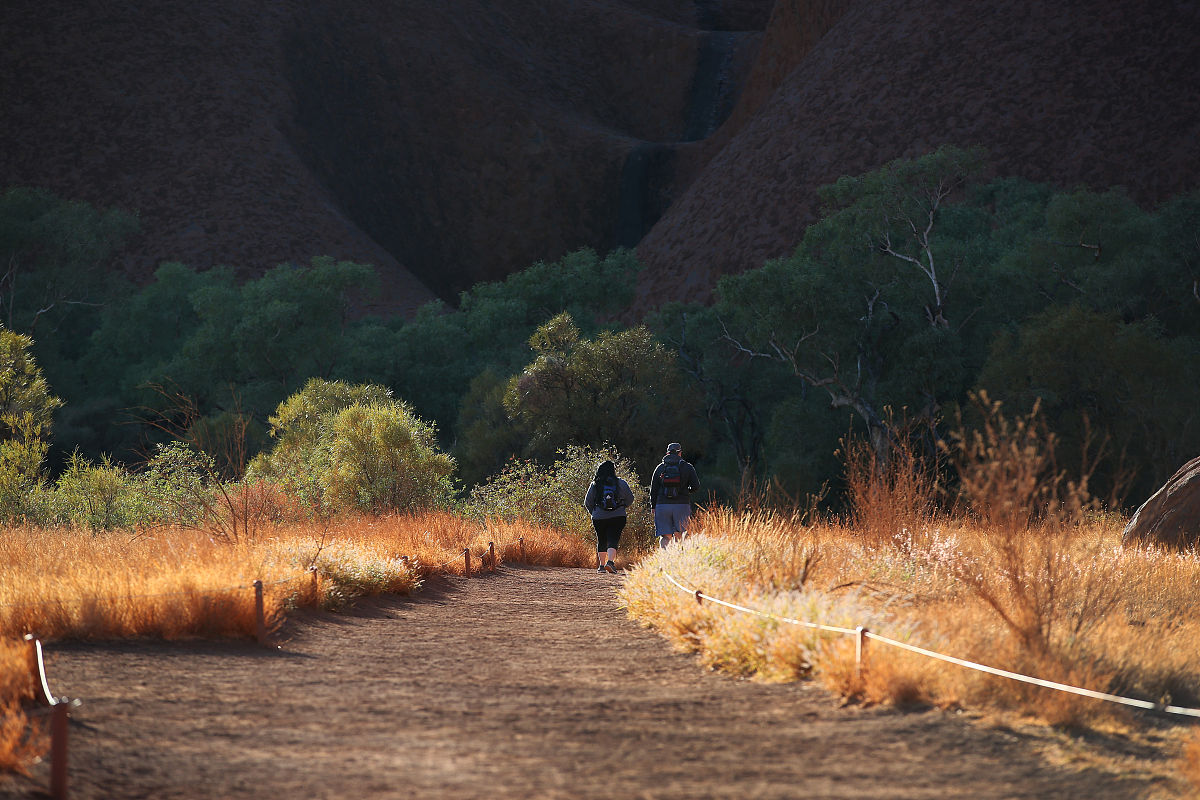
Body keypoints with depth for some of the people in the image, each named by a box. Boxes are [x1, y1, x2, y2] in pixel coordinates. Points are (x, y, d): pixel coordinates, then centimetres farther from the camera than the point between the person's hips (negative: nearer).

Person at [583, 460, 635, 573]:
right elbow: (630, 499, 7)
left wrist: (593, 512, 25)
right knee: (613, 540, -5)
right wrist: (622, 507, 25)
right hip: (617, 517, -1)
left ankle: (601, 565, 14)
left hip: (599, 517, 1)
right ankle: (610, 561, -25)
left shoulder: (595, 484, 2)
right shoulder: (621, 483, 0)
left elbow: (587, 502, 7)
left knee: (601, 541, 14)